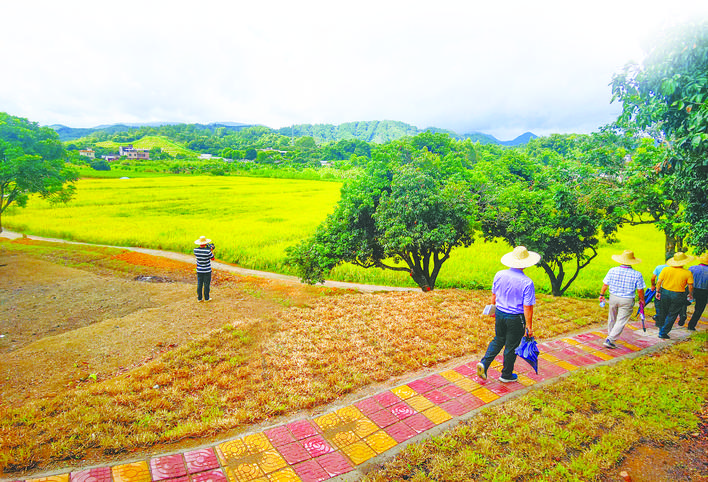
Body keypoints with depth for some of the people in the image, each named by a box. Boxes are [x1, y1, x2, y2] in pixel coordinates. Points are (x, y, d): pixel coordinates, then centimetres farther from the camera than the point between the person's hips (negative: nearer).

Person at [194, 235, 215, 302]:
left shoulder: (195, 250, -9)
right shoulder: (208, 251, -22)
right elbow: (212, 258, -6)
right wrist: (211, 250, 5)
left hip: (199, 270, 4)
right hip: (207, 271, -4)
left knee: (199, 284, 13)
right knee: (206, 285, 8)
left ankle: (199, 298, 21)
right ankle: (206, 298, 17)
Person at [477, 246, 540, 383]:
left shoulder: (499, 275, -7)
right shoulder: (527, 282, -22)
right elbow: (527, 307, -18)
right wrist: (529, 326, -9)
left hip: (500, 314, 4)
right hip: (516, 318, -4)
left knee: (498, 340, 23)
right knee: (511, 346, 13)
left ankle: (484, 363, 9)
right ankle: (506, 375, 30)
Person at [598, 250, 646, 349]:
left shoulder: (612, 270, -7)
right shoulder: (637, 274, -12)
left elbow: (605, 285, 0)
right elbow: (640, 290, -6)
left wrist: (601, 295, 15)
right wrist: (642, 300, 12)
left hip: (613, 297, 3)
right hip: (627, 301, -3)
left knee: (612, 318, 21)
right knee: (621, 321, 4)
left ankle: (610, 335, 39)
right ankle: (610, 340, -1)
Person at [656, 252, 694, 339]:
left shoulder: (666, 269, -7)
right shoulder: (688, 273, -10)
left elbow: (659, 282, -4)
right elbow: (690, 286, -3)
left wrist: (657, 291, 9)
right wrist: (691, 295, 14)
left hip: (665, 293, 2)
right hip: (678, 296, -2)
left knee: (664, 312, 20)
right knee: (672, 315, 8)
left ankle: (661, 329, 35)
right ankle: (663, 333, 8)